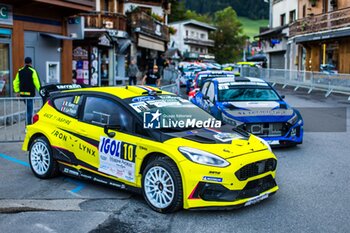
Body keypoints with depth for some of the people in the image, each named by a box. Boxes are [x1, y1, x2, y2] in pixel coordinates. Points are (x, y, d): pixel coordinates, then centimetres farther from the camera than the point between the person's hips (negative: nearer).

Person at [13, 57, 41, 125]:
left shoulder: (20, 71, 9)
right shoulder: (32, 71, -9)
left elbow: (16, 82, 10)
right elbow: (36, 82, -13)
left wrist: (17, 91, 15)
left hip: (22, 93, 6)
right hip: (30, 93, -6)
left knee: (28, 108, 21)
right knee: (29, 110, -2)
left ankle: (28, 122, 23)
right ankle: (28, 124, -4)